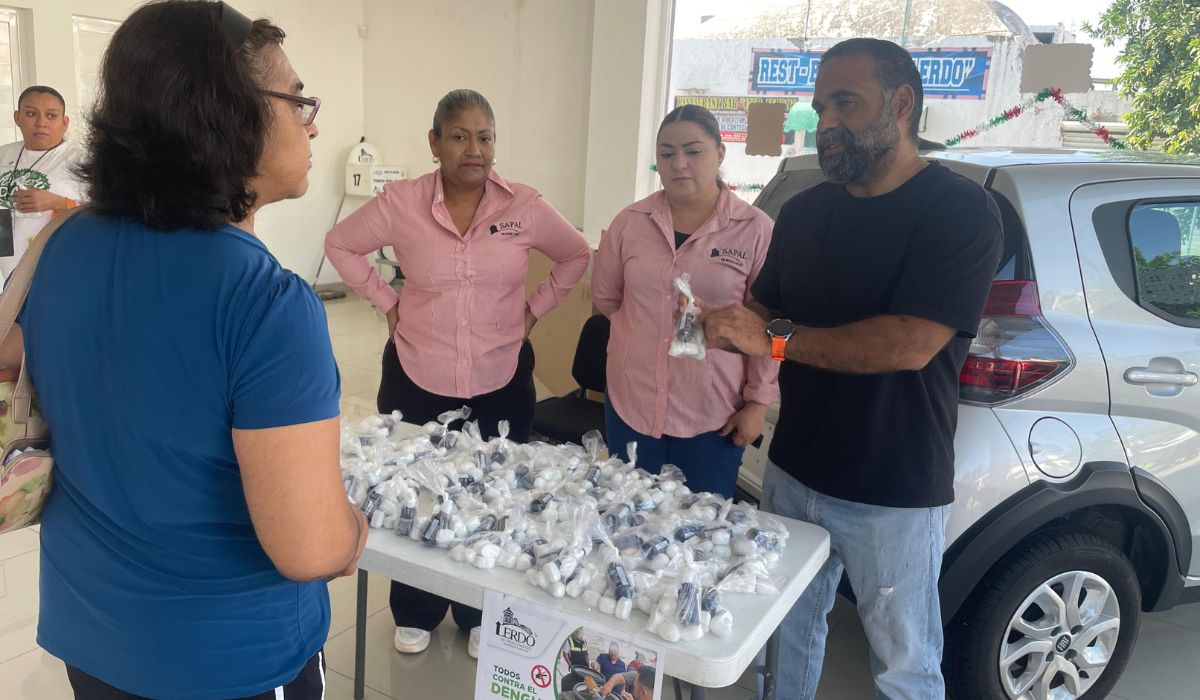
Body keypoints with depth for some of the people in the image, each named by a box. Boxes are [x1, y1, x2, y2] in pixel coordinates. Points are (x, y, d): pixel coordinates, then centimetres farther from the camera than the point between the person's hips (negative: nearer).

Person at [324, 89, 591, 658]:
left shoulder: (526, 206, -6)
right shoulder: (400, 203, -8)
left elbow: (576, 255, 9)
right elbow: (340, 245, 7)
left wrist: (535, 308, 2)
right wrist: (385, 301, 0)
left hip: (501, 385, 1)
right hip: (416, 381, 0)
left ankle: (480, 616, 34)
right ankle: (414, 615, 35)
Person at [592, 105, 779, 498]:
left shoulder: (755, 229, -7)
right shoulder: (630, 222, 1)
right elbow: (605, 298, 12)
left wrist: (759, 401, -5)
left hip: (715, 416, -2)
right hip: (630, 405, 3)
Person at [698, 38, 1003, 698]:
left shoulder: (959, 211, -14)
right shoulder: (803, 211, 7)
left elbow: (910, 344, -24)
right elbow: (765, 310, 13)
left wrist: (774, 340, -23)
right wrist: (725, 324, -10)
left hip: (895, 495, -5)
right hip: (792, 472, 6)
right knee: (790, 632, 21)